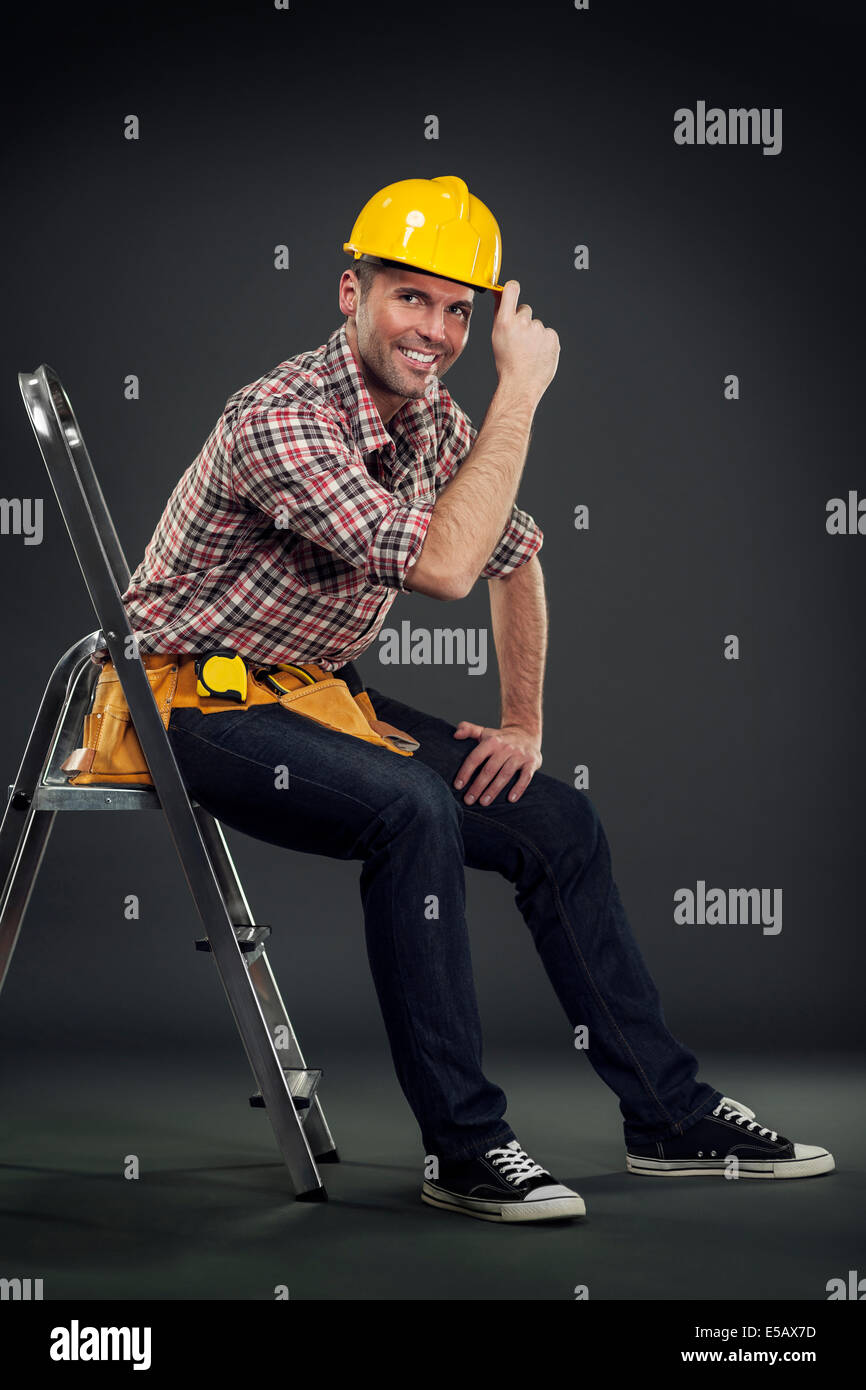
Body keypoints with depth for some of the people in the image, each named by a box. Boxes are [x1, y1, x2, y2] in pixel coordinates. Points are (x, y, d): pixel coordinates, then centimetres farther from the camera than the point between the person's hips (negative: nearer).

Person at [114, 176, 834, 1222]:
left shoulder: (434, 420, 1)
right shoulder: (282, 419, -25)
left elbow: (514, 556, 17)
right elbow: (442, 567, -34)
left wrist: (525, 727, 11)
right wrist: (520, 395, -28)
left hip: (320, 694, 8)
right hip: (199, 705, -8)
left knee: (557, 823, 1)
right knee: (411, 810, -33)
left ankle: (668, 1115, 12)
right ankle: (464, 1148, -22)